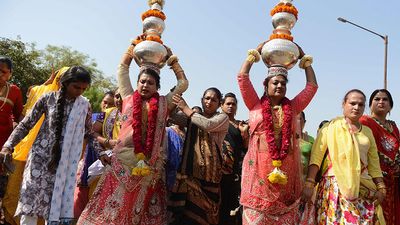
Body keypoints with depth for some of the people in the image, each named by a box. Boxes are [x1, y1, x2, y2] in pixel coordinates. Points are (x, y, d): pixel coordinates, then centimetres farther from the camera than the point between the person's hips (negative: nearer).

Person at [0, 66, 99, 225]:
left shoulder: (85, 105, 2)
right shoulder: (48, 98, -3)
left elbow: (89, 133, 14)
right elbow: (26, 124, 1)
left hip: (65, 163, 1)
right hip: (41, 157, -1)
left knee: (57, 203, 2)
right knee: (31, 200, -1)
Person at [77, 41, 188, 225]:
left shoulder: (164, 103, 11)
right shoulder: (129, 97, 12)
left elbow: (183, 83, 16)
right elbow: (122, 68, 19)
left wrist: (172, 60, 22)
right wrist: (135, 44, 24)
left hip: (151, 164, 0)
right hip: (123, 159, 0)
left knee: (143, 210, 7)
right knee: (112, 208, 2)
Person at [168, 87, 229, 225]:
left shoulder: (223, 118, 5)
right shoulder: (193, 117, 17)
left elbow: (208, 125, -15)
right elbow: (172, 116, 6)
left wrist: (185, 108, -11)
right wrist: (172, 97, -7)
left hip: (209, 172, -3)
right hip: (189, 168, 3)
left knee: (202, 211, -2)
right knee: (185, 210, -3)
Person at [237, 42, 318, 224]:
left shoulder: (292, 107, 14)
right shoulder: (256, 105, 7)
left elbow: (312, 85, 15)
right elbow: (242, 77, 2)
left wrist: (304, 59, 18)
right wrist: (256, 51, 10)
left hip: (287, 170, 3)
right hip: (259, 170, -2)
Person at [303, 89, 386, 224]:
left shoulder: (367, 131, 14)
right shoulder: (331, 127, -1)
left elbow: (374, 163, 16)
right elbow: (316, 156, -9)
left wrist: (381, 188, 7)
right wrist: (309, 183, -17)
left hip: (364, 189, 4)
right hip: (335, 186, -4)